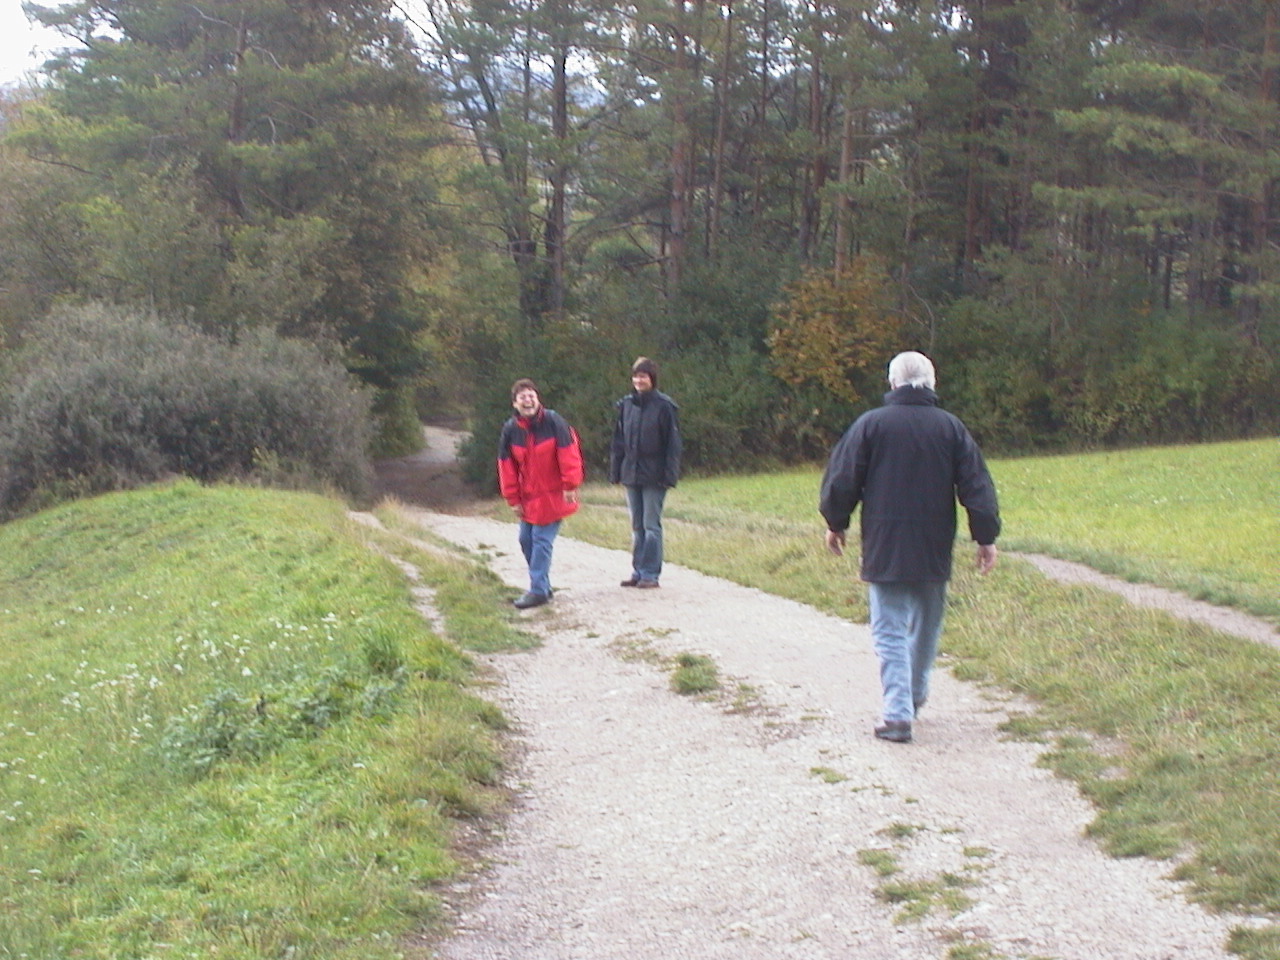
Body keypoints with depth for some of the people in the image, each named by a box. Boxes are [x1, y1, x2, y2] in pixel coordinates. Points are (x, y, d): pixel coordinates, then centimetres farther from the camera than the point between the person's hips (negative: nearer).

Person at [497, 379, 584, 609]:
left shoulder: (553, 422, -14)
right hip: (528, 496, 6)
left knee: (542, 540, -9)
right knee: (526, 539, 9)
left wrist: (570, 486, -15)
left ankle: (538, 590, -4)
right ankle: (542, 586, 22)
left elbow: (568, 453, -13)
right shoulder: (510, 430, -1)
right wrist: (513, 499, 3)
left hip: (553, 495, -6)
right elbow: (507, 465, 4)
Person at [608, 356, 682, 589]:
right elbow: (618, 441, 13)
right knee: (637, 526, 11)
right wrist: (615, 471, 9)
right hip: (631, 474, 5)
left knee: (651, 525, -3)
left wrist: (669, 474, -11)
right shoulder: (626, 404, 8)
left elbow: (673, 444, -6)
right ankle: (638, 571, 17)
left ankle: (651, 573, 3)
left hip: (653, 476, -5)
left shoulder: (664, 406, -7)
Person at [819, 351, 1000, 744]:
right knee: (926, 625, 20)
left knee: (890, 631, -2)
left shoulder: (871, 424, -4)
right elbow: (977, 487, 2)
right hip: (934, 551, 3)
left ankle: (897, 714, -10)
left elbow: (842, 480, -2)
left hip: (885, 549, -3)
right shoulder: (951, 427, 2)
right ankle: (914, 696, 33)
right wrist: (986, 537, 7)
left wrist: (836, 524, 13)